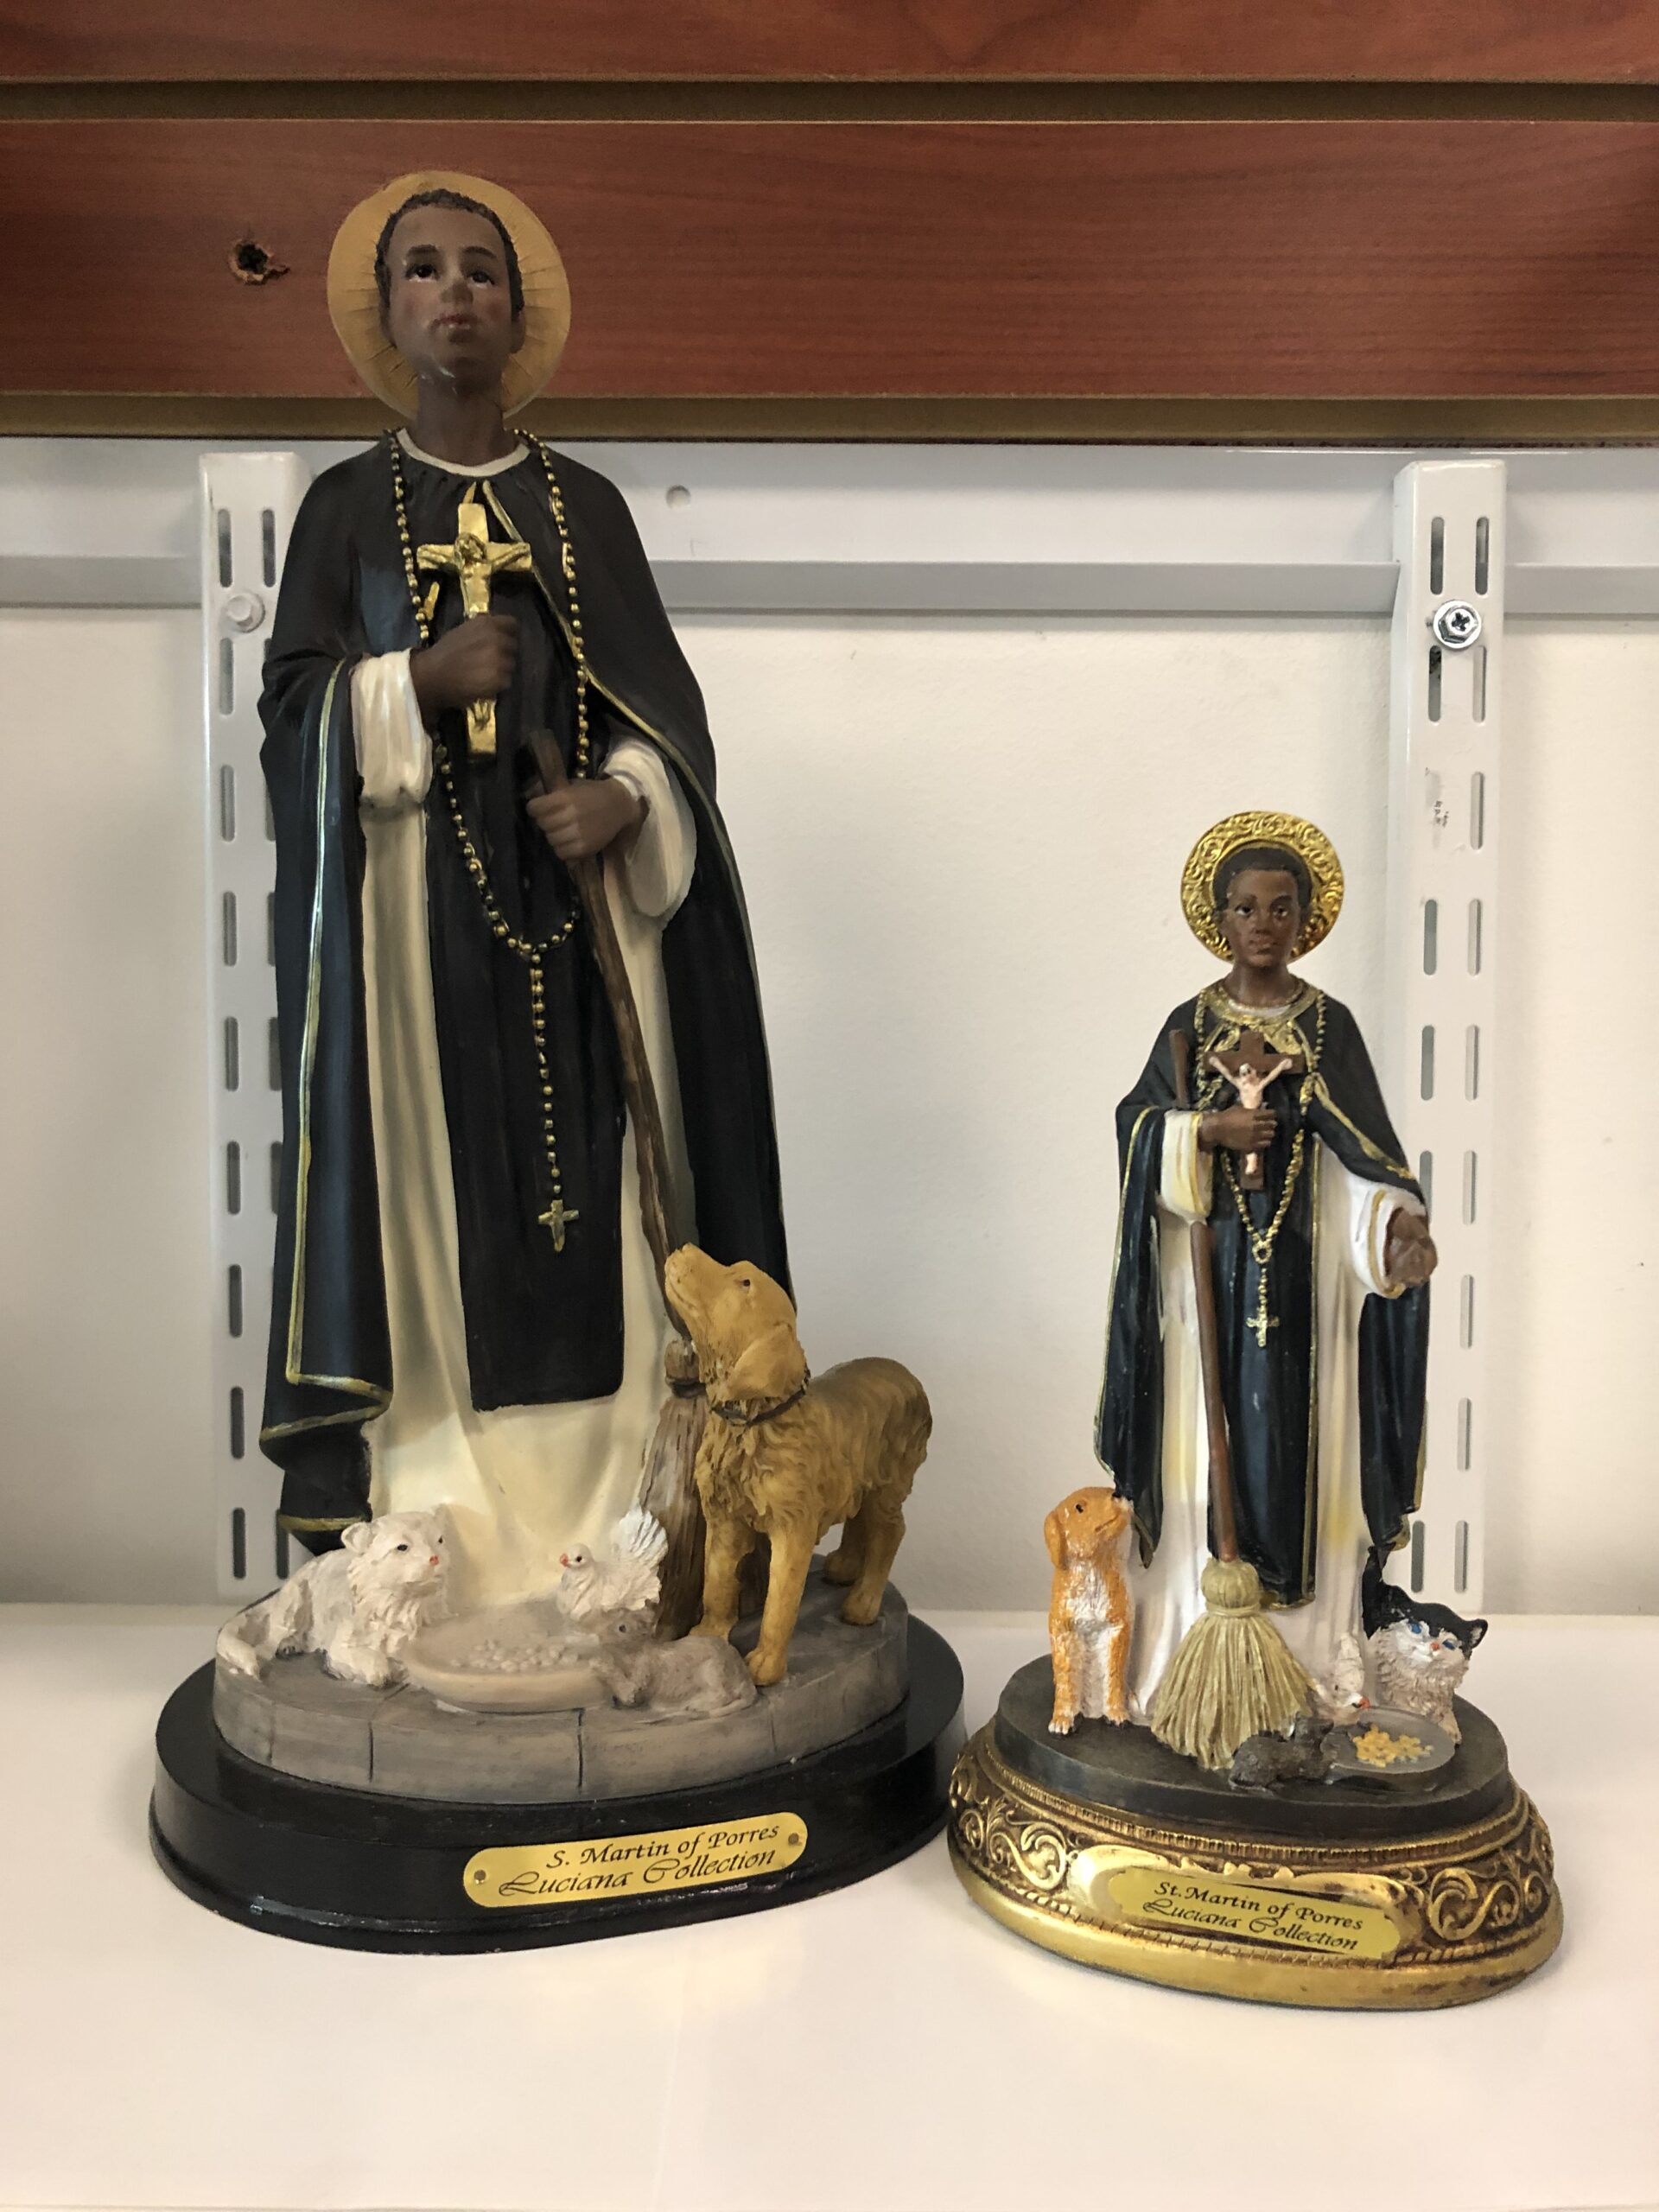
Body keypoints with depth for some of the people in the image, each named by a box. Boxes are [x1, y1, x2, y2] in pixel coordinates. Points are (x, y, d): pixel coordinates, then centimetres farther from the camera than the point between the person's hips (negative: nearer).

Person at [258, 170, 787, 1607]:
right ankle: (435, 1528, 1)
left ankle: (606, 1509, 7)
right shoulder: (344, 505, 10)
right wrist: (417, 683, -15)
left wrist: (627, 796, -12)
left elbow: (670, 697, 8)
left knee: (592, 1172, -2)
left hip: (582, 889, 1)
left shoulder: (587, 506, 13)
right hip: (411, 902, -1)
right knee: (430, 1177, -5)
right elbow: (292, 707, 3)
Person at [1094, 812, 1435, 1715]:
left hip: (1303, 1267, 0)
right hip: (1207, 1266, 1)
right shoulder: (1189, 1023, 6)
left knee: (1297, 1444, 1)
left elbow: (1364, 1149, -6)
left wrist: (1401, 1224, -23)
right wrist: (1208, 1131, -17)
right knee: (1207, 1444, 2)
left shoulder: (1331, 1025, 2)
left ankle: (1302, 1657, 13)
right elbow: (1136, 1124, 1)